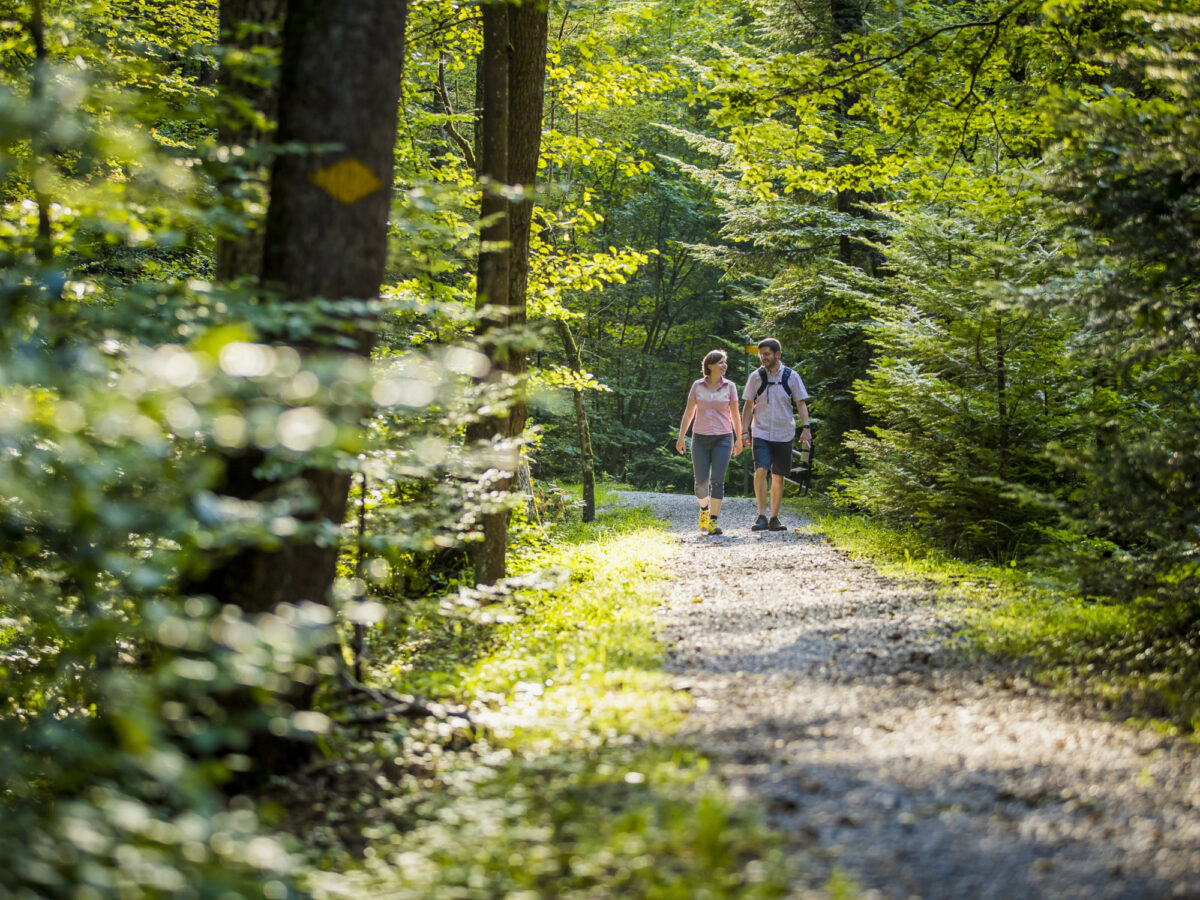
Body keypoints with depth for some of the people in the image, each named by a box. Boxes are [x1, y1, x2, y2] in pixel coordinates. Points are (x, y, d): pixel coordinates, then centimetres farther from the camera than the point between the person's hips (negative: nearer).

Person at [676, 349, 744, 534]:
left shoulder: (730, 387, 2)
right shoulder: (697, 386, 2)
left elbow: (735, 415, 7)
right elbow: (688, 413, 6)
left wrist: (739, 439, 7)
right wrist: (681, 437, 2)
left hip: (723, 438, -1)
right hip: (700, 438, 1)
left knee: (717, 481, -10)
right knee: (701, 482, -1)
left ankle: (713, 522, -9)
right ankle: (704, 508, 29)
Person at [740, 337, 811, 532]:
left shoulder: (791, 376, 2)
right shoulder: (756, 377, 4)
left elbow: (801, 404, 3)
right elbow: (748, 405, 9)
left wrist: (806, 428, -9)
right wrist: (745, 430, 1)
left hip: (783, 434, 1)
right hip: (761, 433, -1)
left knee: (778, 477, 6)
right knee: (760, 471, -18)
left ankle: (774, 519, 15)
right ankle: (761, 516, -18)